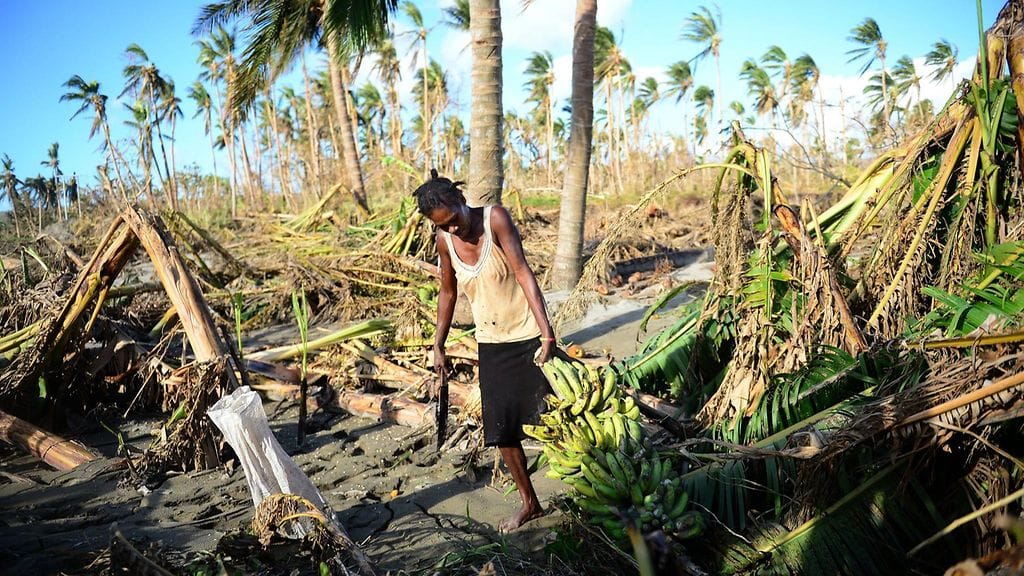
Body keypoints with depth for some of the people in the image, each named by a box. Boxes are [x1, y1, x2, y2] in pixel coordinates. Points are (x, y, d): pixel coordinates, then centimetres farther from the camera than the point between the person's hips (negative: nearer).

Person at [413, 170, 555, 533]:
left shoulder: (495, 218, -18)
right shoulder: (444, 240, -4)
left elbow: (523, 273, -25)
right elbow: (448, 292, 10)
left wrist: (546, 332, -32)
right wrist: (438, 344, 11)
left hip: (528, 336, -5)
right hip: (491, 343, 5)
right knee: (501, 427, 7)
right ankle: (530, 503, 25)